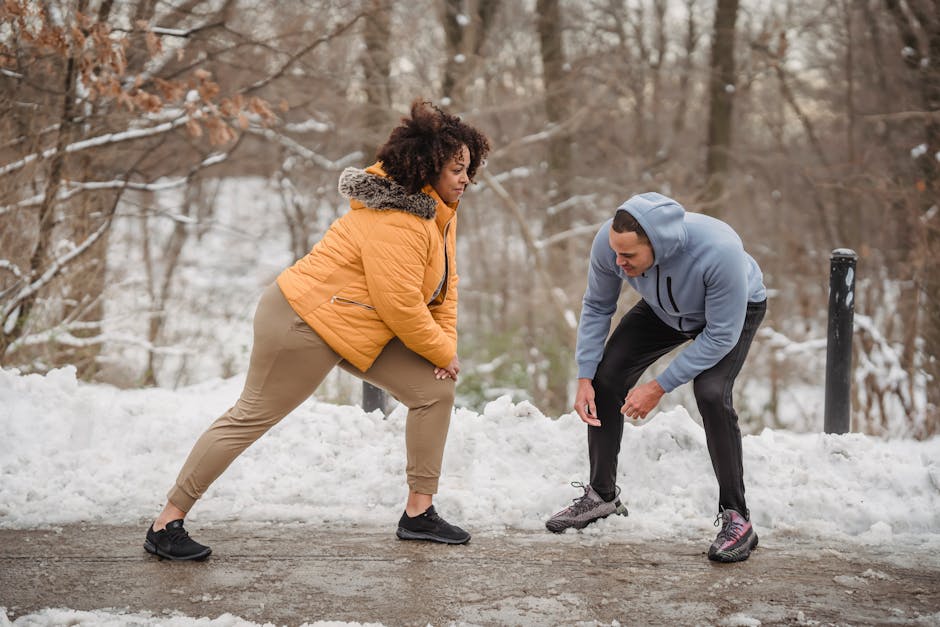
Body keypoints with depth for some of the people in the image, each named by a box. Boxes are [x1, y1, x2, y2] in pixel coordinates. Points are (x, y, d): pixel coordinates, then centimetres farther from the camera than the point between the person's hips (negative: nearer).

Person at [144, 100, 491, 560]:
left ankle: (419, 512, 10)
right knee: (251, 417, -5)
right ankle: (167, 523, 4)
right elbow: (400, 305, -26)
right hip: (305, 322, -10)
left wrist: (447, 344, 0)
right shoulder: (395, 221, -26)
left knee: (435, 389, 3)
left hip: (359, 330, 10)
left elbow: (444, 284, 13)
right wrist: (443, 353, -12)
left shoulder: (440, 210, 6)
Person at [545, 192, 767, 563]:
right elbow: (596, 307, -11)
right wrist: (584, 378, -15)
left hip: (735, 310, -5)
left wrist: (659, 388, -29)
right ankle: (602, 495, 17)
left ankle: (736, 519, -14)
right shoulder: (609, 242, -31)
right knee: (605, 378, -3)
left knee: (710, 393, -27)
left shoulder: (719, 252, -45)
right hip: (663, 309, 5)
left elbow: (721, 334, -32)